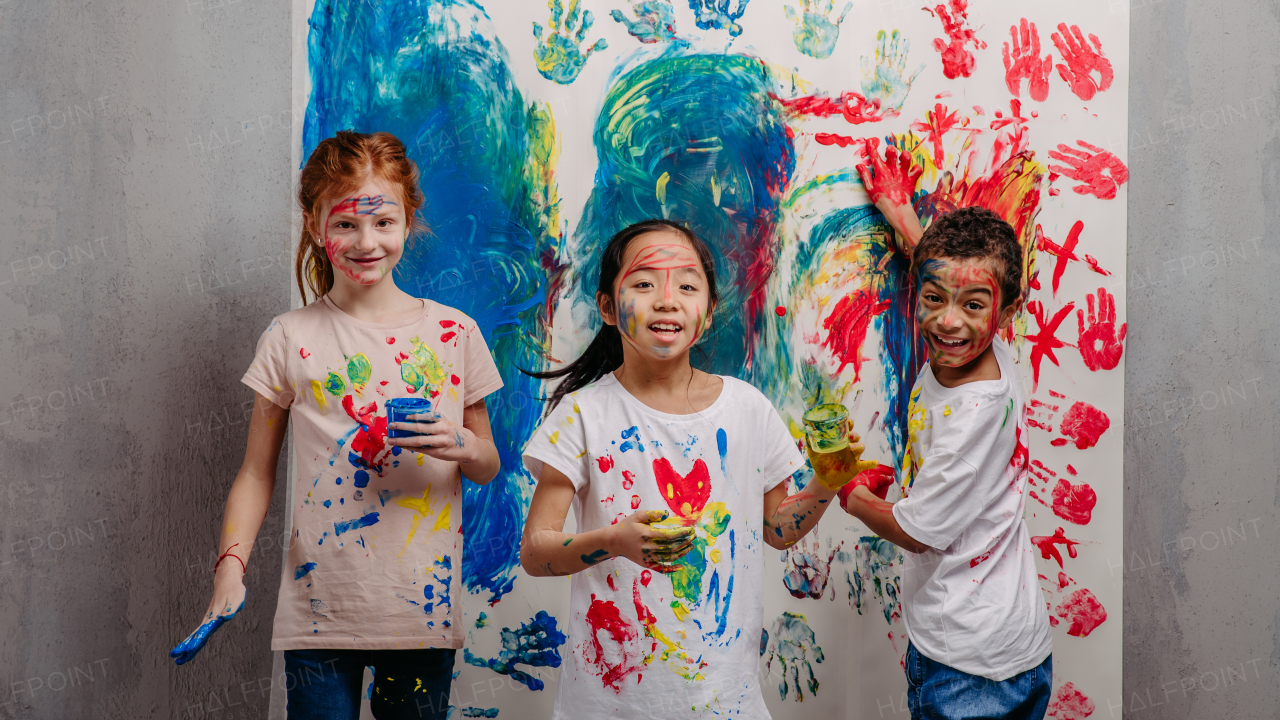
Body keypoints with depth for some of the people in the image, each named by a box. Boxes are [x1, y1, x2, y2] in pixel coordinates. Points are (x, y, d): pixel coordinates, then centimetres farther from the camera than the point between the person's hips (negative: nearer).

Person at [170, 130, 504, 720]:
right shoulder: (291, 339, 0)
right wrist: (231, 566, -10)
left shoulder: (454, 334, 3)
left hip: (424, 608, 1)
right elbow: (257, 472, 4)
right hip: (320, 612, -1)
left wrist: (464, 447, -10)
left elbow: (488, 467, 12)